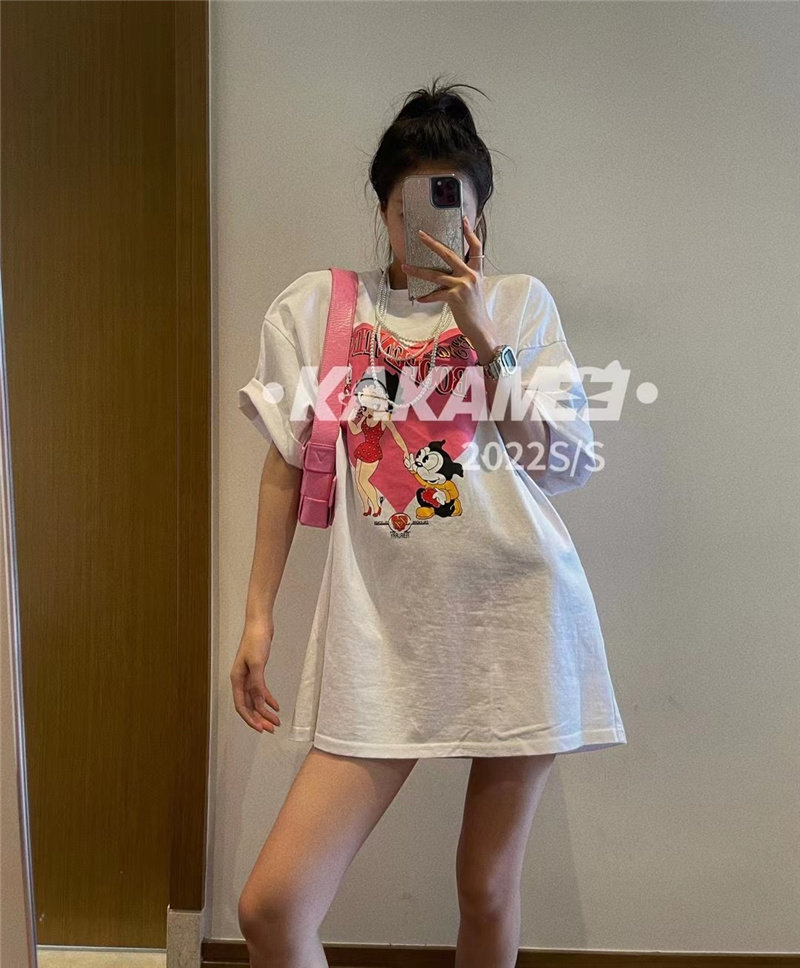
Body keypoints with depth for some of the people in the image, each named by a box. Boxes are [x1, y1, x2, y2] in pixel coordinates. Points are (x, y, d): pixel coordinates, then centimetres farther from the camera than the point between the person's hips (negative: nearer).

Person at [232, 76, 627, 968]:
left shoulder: (520, 303, 9)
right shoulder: (317, 305, 9)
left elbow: (560, 466, 1)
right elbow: (285, 466, 9)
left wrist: (479, 330, -5)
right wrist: (258, 615, 7)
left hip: (517, 615, 1)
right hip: (383, 626, 0)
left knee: (488, 892, 12)